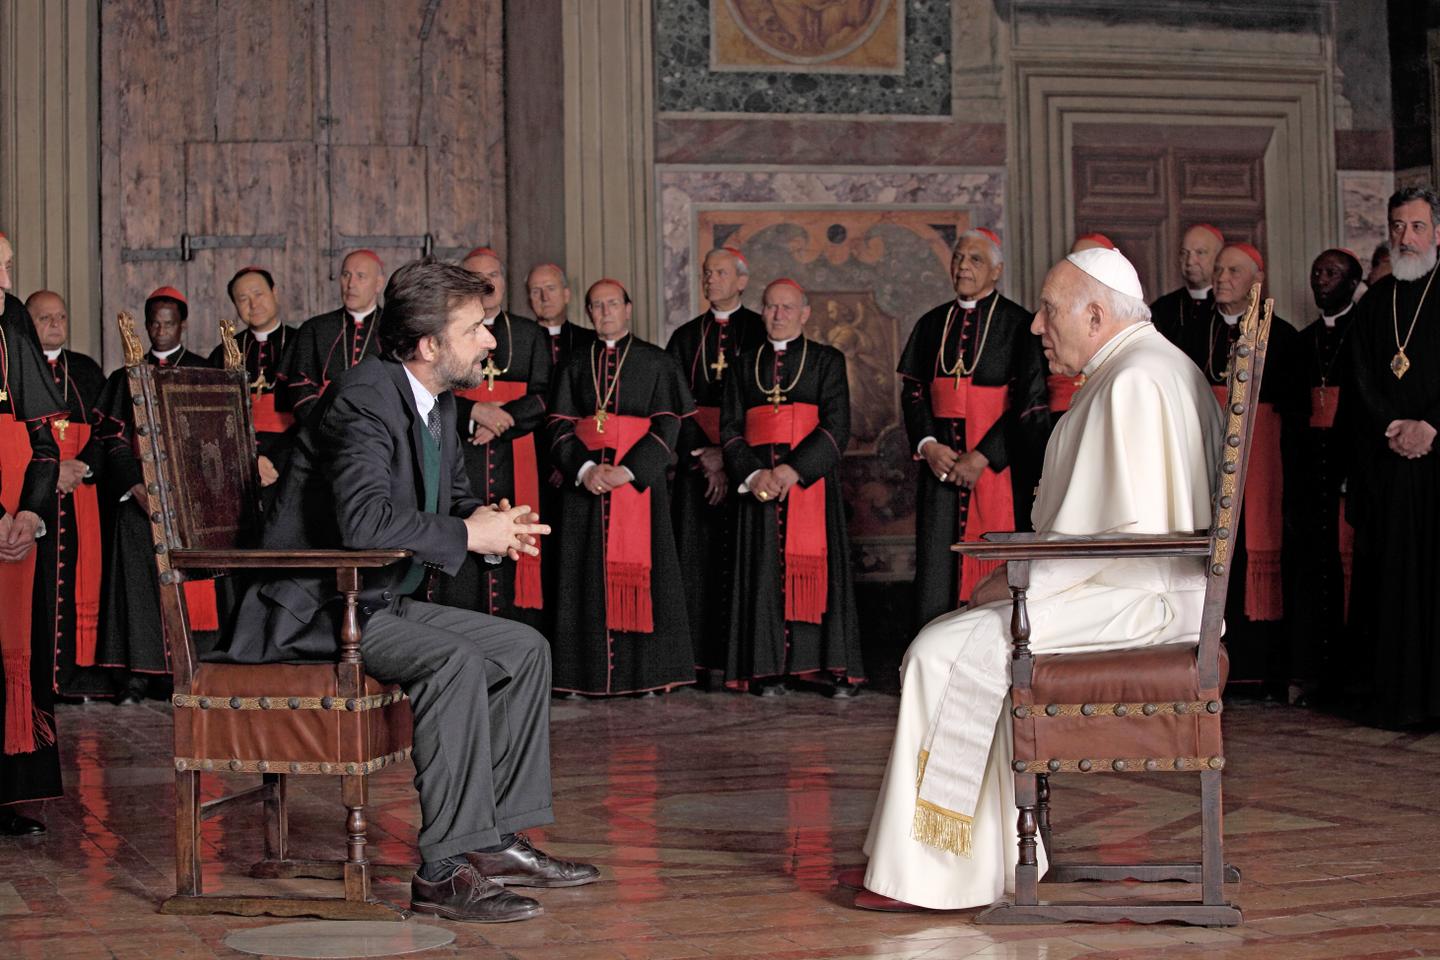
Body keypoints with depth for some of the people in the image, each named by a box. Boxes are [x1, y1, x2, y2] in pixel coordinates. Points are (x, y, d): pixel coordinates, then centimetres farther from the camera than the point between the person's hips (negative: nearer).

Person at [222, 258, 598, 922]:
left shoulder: (437, 403, 9)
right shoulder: (364, 398, -21)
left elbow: (454, 497, 23)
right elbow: (364, 521, -35)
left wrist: (490, 520, -2)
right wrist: (468, 534, -24)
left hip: (377, 602, 10)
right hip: (311, 612, -10)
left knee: (524, 648, 4)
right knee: (456, 662, -30)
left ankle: (495, 840, 7)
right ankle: (446, 871, -26)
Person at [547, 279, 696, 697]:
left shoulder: (657, 363, 6)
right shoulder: (576, 368, 14)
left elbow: (667, 426, -3)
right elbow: (560, 427, 6)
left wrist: (627, 470, -15)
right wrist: (585, 469, -12)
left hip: (640, 479, -2)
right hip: (585, 480, 2)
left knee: (640, 566, -5)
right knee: (590, 572, 0)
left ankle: (649, 672, 0)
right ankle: (592, 673, 2)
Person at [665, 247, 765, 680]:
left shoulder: (760, 333, 3)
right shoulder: (686, 337, 13)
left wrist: (730, 455, -14)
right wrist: (703, 454, -10)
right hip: (697, 458, 3)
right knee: (698, 556, -1)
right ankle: (702, 656, 1)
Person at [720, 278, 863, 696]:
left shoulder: (827, 361, 6)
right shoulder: (746, 364, 14)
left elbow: (837, 426, -5)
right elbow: (730, 428, 7)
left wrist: (795, 469, -17)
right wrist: (753, 473, -10)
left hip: (811, 476, -2)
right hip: (758, 481, 2)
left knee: (817, 567, -5)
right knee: (765, 571, -1)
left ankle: (833, 666, -1)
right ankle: (769, 669, 1)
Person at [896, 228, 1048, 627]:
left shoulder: (1018, 325, -3)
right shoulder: (932, 325, 12)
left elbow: (1031, 403, -8)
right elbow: (912, 392, 13)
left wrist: (981, 458, -14)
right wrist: (927, 445, -6)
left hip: (998, 468, -4)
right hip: (941, 462, 4)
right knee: (937, 572, -1)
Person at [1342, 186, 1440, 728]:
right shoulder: (1374, 303, 15)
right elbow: (1360, 381, 10)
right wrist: (1391, 427, -5)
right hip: (1383, 459, 3)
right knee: (1387, 568, 1)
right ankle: (1390, 690, 4)